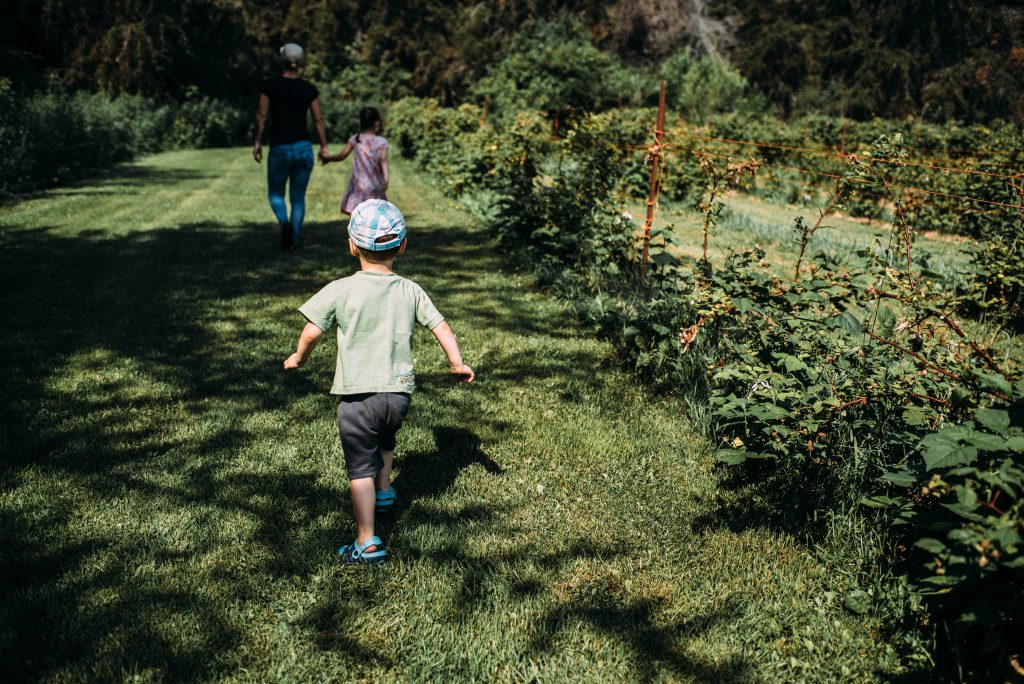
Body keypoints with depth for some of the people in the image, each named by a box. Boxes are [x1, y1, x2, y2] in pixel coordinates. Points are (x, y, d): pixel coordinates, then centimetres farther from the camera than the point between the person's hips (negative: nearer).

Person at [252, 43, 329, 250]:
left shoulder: (269, 85, -5)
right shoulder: (309, 89, 0)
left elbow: (261, 116, -4)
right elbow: (318, 120, 1)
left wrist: (257, 142, 4)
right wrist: (324, 146, 9)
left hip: (279, 149, -1)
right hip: (304, 148, 2)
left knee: (275, 194, 16)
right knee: (298, 197, 13)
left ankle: (285, 223, -13)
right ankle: (293, 240, 9)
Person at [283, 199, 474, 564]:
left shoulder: (341, 291, -12)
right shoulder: (411, 291, -2)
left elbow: (312, 330, -6)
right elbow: (441, 327, 5)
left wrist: (298, 357, 15)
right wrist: (457, 363, 20)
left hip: (357, 395, -4)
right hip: (399, 392, 4)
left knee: (360, 468, 3)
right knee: (385, 436, 34)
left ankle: (367, 542, 1)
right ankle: (384, 491, 53)